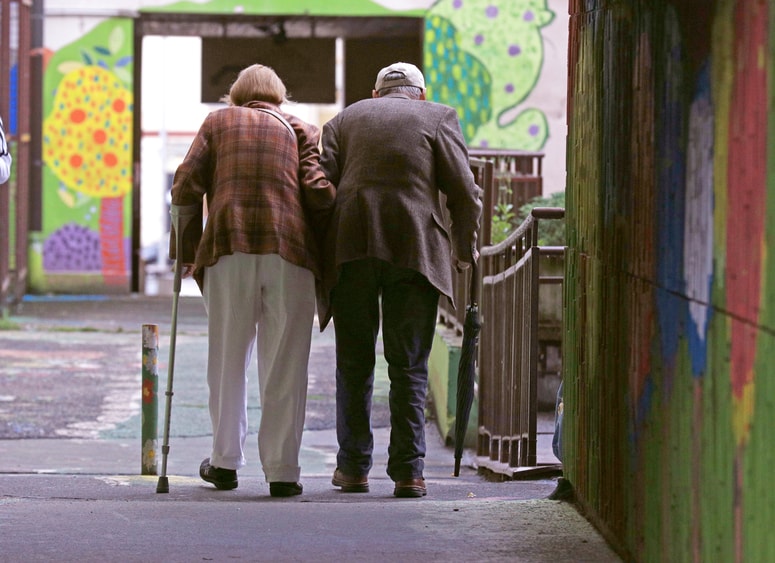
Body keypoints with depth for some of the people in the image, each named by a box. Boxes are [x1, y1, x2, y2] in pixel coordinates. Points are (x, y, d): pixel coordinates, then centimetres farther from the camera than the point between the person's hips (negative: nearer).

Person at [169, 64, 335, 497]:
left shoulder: (218, 122, 18)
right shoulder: (300, 130, 16)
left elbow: (187, 185, 7)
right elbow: (318, 192, 1)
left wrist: (188, 251, 11)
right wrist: (322, 248, 11)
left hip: (228, 250, 1)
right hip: (290, 251, -1)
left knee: (228, 360, 11)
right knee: (284, 365, 2)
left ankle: (225, 462, 17)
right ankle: (282, 470, 0)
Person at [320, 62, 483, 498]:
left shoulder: (345, 119, 18)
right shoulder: (439, 118, 11)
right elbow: (465, 192, 3)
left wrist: (322, 253, 12)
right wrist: (465, 249, 16)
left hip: (351, 249, 2)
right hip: (415, 249, -1)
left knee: (354, 363, 11)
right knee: (409, 367, 4)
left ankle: (354, 467, 12)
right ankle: (409, 471, 0)